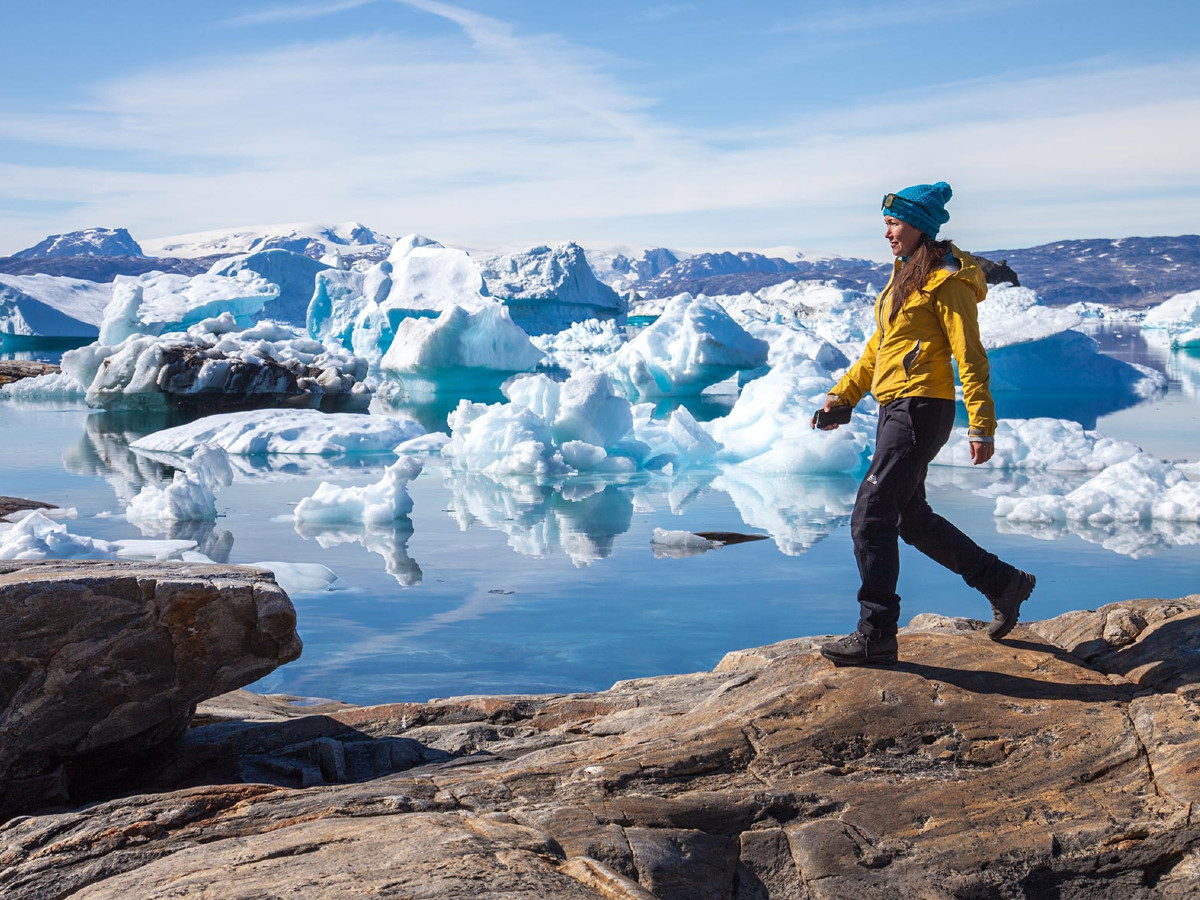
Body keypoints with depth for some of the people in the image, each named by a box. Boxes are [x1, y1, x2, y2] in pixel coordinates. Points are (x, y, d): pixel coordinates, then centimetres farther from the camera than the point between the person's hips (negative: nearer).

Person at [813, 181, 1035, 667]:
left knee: (871, 516, -11)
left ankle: (876, 635, -5)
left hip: (921, 408, -10)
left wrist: (981, 426, -18)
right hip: (895, 408, 10)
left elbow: (970, 356, -14)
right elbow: (877, 348, 24)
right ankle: (1003, 583, 28)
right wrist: (842, 395, 16)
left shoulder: (946, 281, -9)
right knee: (911, 519, 16)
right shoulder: (905, 277, 19)